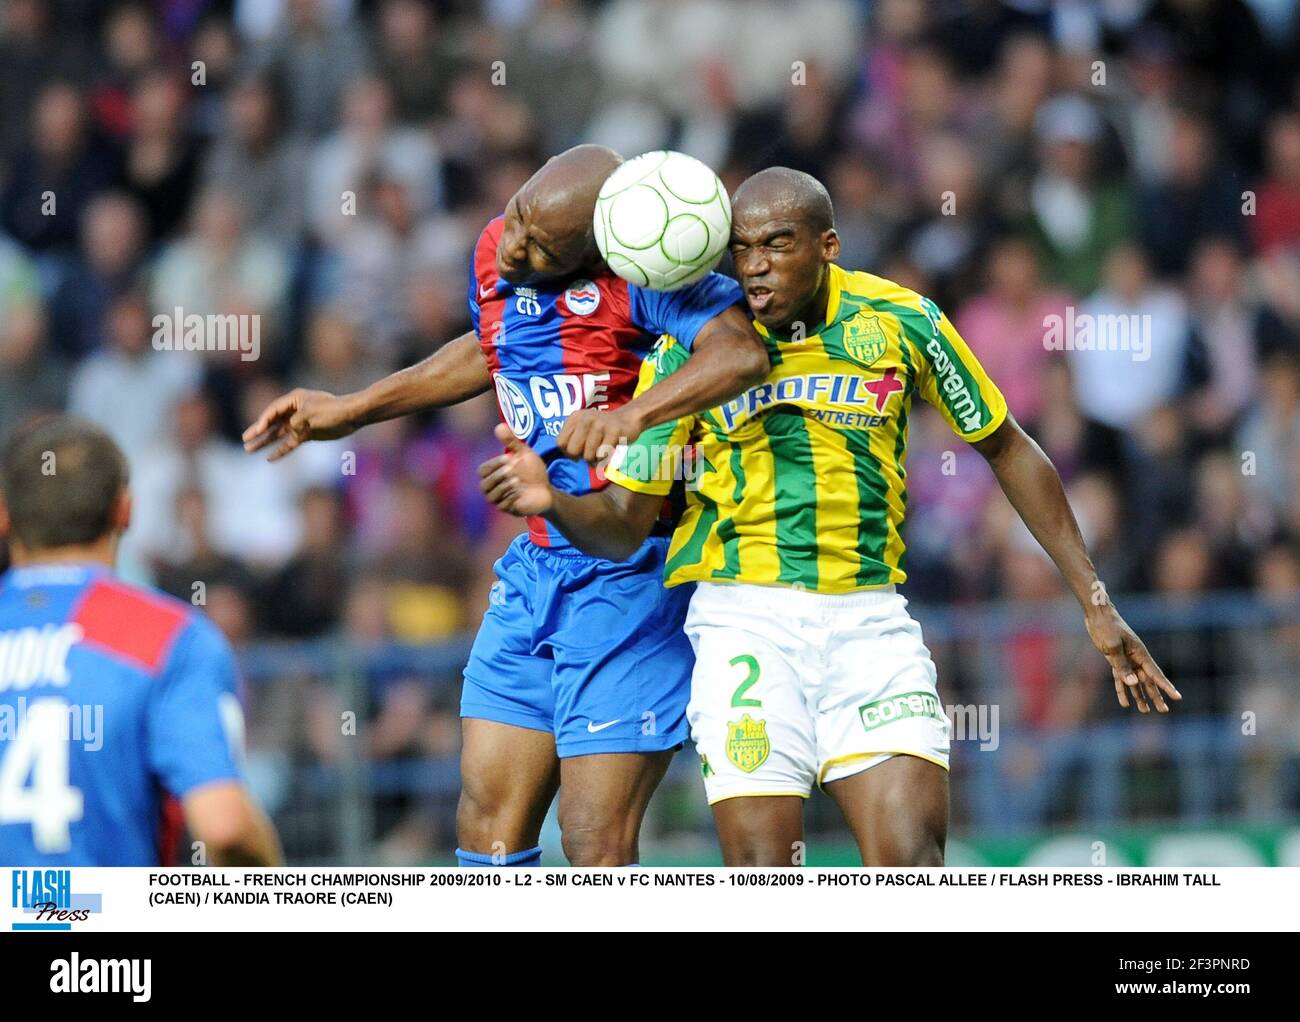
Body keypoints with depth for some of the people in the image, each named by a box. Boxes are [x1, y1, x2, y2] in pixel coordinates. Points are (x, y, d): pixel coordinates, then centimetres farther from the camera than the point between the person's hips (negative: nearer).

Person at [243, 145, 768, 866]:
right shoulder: (494, 256, 6)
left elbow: (741, 353, -33)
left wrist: (630, 415, -46)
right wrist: (350, 411, 34)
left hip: (627, 579, -8)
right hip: (534, 566, 8)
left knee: (596, 845, -10)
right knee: (488, 826, 5)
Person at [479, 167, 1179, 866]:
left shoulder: (899, 320, 0)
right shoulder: (690, 346, -3)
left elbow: (1007, 449, 13)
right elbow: (623, 525, 0)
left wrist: (1094, 602, 12)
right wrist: (550, 501, -23)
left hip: (870, 618, 1)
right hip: (744, 618, -1)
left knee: (912, 859, -15)